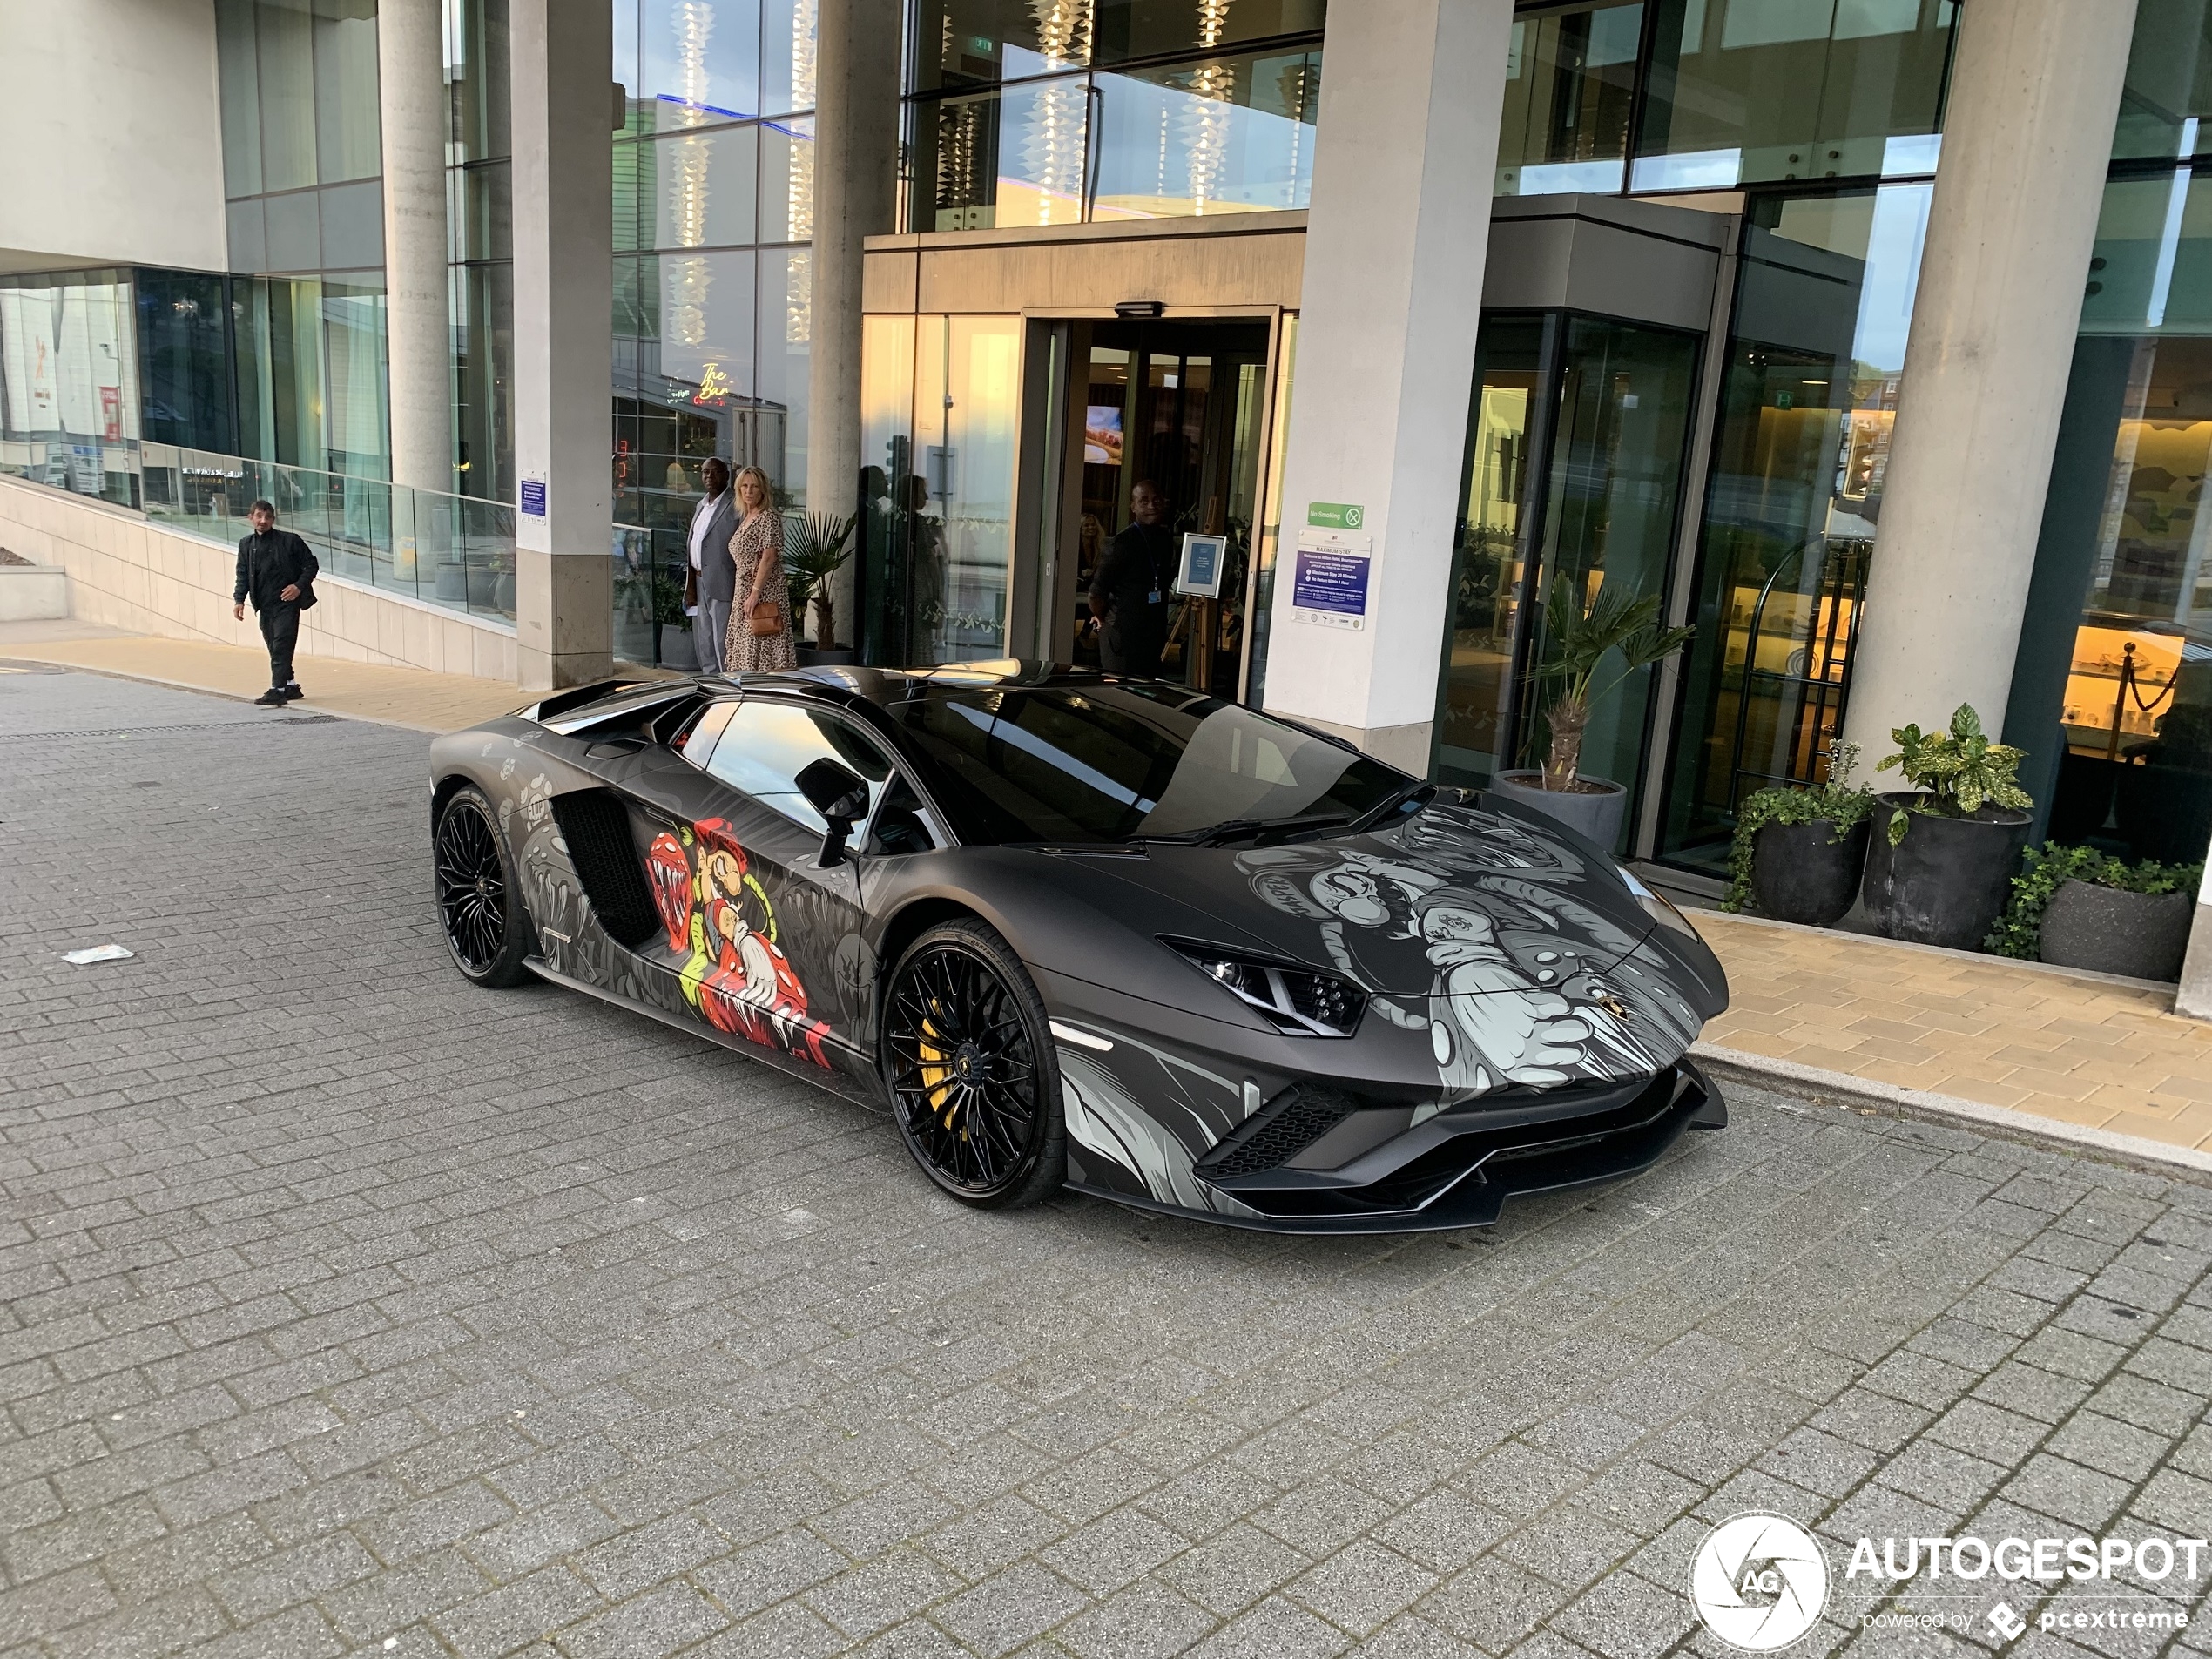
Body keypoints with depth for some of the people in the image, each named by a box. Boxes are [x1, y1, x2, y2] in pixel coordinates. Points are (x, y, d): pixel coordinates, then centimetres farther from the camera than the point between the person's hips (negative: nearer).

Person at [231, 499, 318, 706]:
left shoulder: (289, 541, -4)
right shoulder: (246, 545, 9)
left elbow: (311, 564, 0)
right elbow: (243, 575, 12)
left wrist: (299, 586, -12)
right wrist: (239, 600, 0)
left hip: (287, 603, -5)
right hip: (264, 605, 5)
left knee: (281, 647, -13)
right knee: (274, 648, 12)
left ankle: (277, 690, -16)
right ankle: (290, 686, 25)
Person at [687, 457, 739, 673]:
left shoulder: (736, 507, -9)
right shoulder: (700, 506, 18)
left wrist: (741, 589, -20)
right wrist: (692, 586, 16)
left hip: (722, 585, -9)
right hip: (699, 584, 9)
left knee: (723, 643, -7)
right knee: (703, 643, 14)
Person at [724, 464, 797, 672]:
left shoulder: (769, 517, -11)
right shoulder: (746, 518, 16)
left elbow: (769, 557, -19)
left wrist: (755, 592, -23)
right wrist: (748, 594, 14)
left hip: (764, 592, -9)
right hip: (744, 591, 9)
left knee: (763, 647, -9)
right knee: (746, 647, 9)